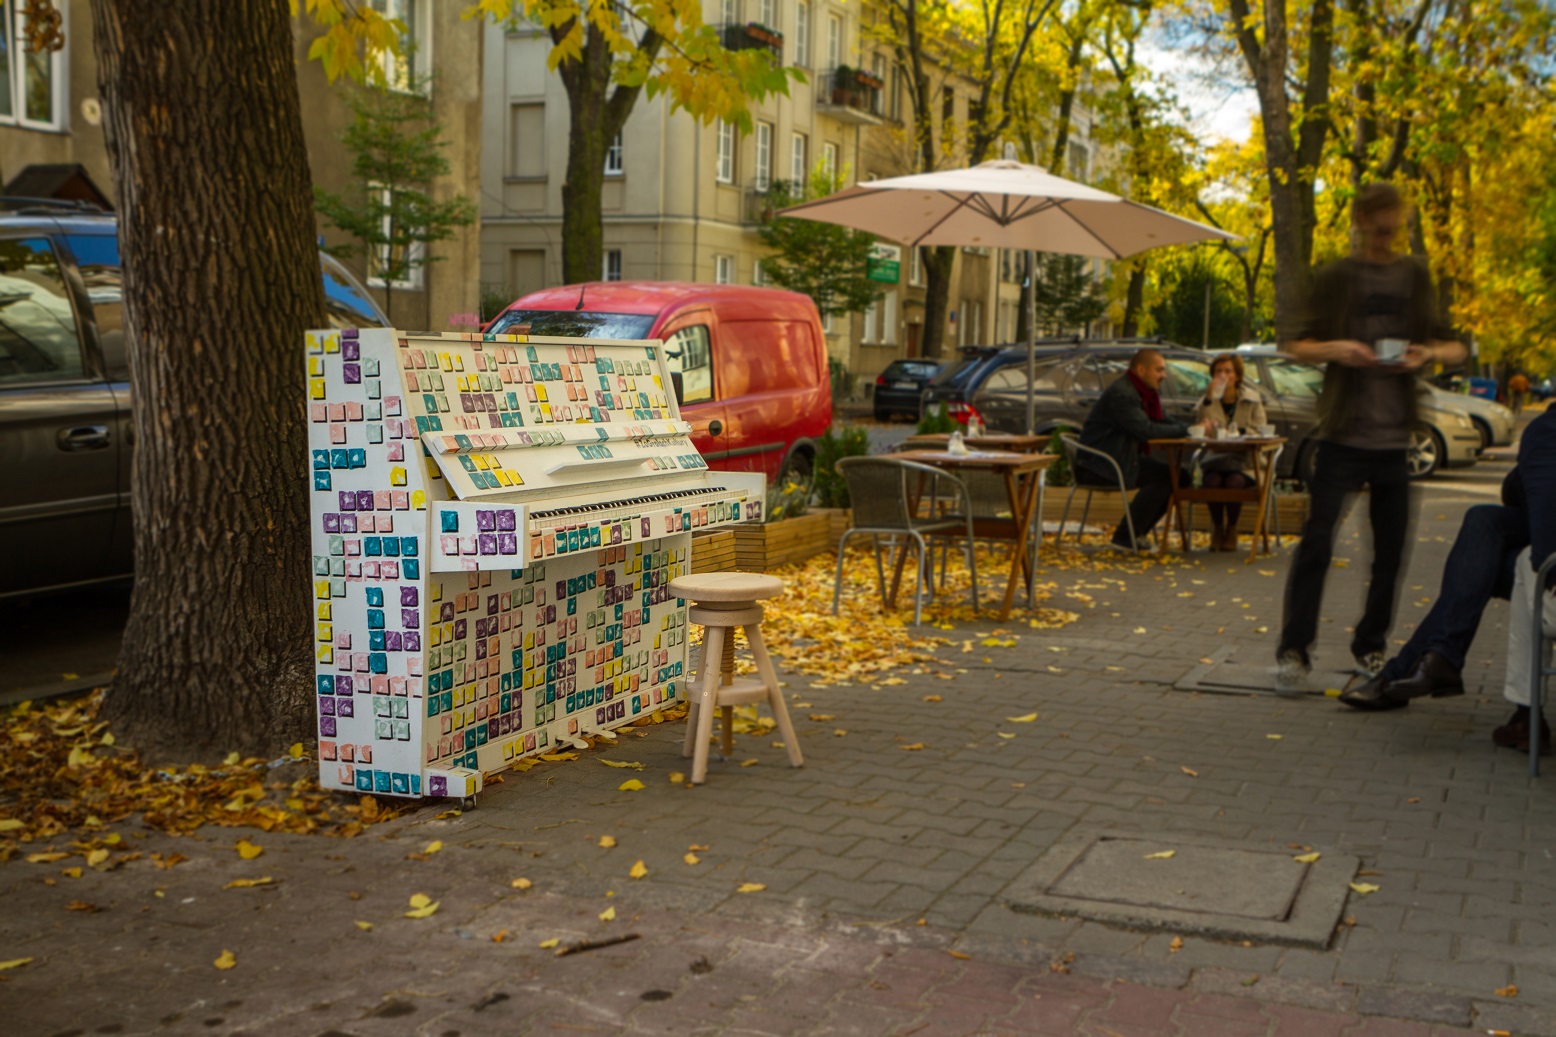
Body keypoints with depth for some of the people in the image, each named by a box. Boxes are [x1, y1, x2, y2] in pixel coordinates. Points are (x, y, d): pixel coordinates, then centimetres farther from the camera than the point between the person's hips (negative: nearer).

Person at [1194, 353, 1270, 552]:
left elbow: (1261, 431, 2)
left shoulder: (1252, 399, 10)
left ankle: (1232, 530, -14)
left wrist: (1236, 431, -15)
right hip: (1215, 459, 1)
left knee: (1235, 480, -34)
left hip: (1244, 459, -1)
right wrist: (1209, 397, -14)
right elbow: (1201, 426, -6)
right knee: (1213, 480, -33)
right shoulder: (1209, 399, 12)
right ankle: (1217, 528, -11)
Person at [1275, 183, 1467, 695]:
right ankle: (1293, 651, -6)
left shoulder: (1415, 276, 10)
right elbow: (1299, 346, 5)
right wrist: (1334, 349, -16)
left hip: (1396, 436, 3)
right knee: (1316, 542, -10)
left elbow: (1454, 346, 13)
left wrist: (1429, 353, -10)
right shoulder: (1335, 278, 3)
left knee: (1391, 548, 6)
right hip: (1343, 432, -3)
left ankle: (1370, 647, 20)